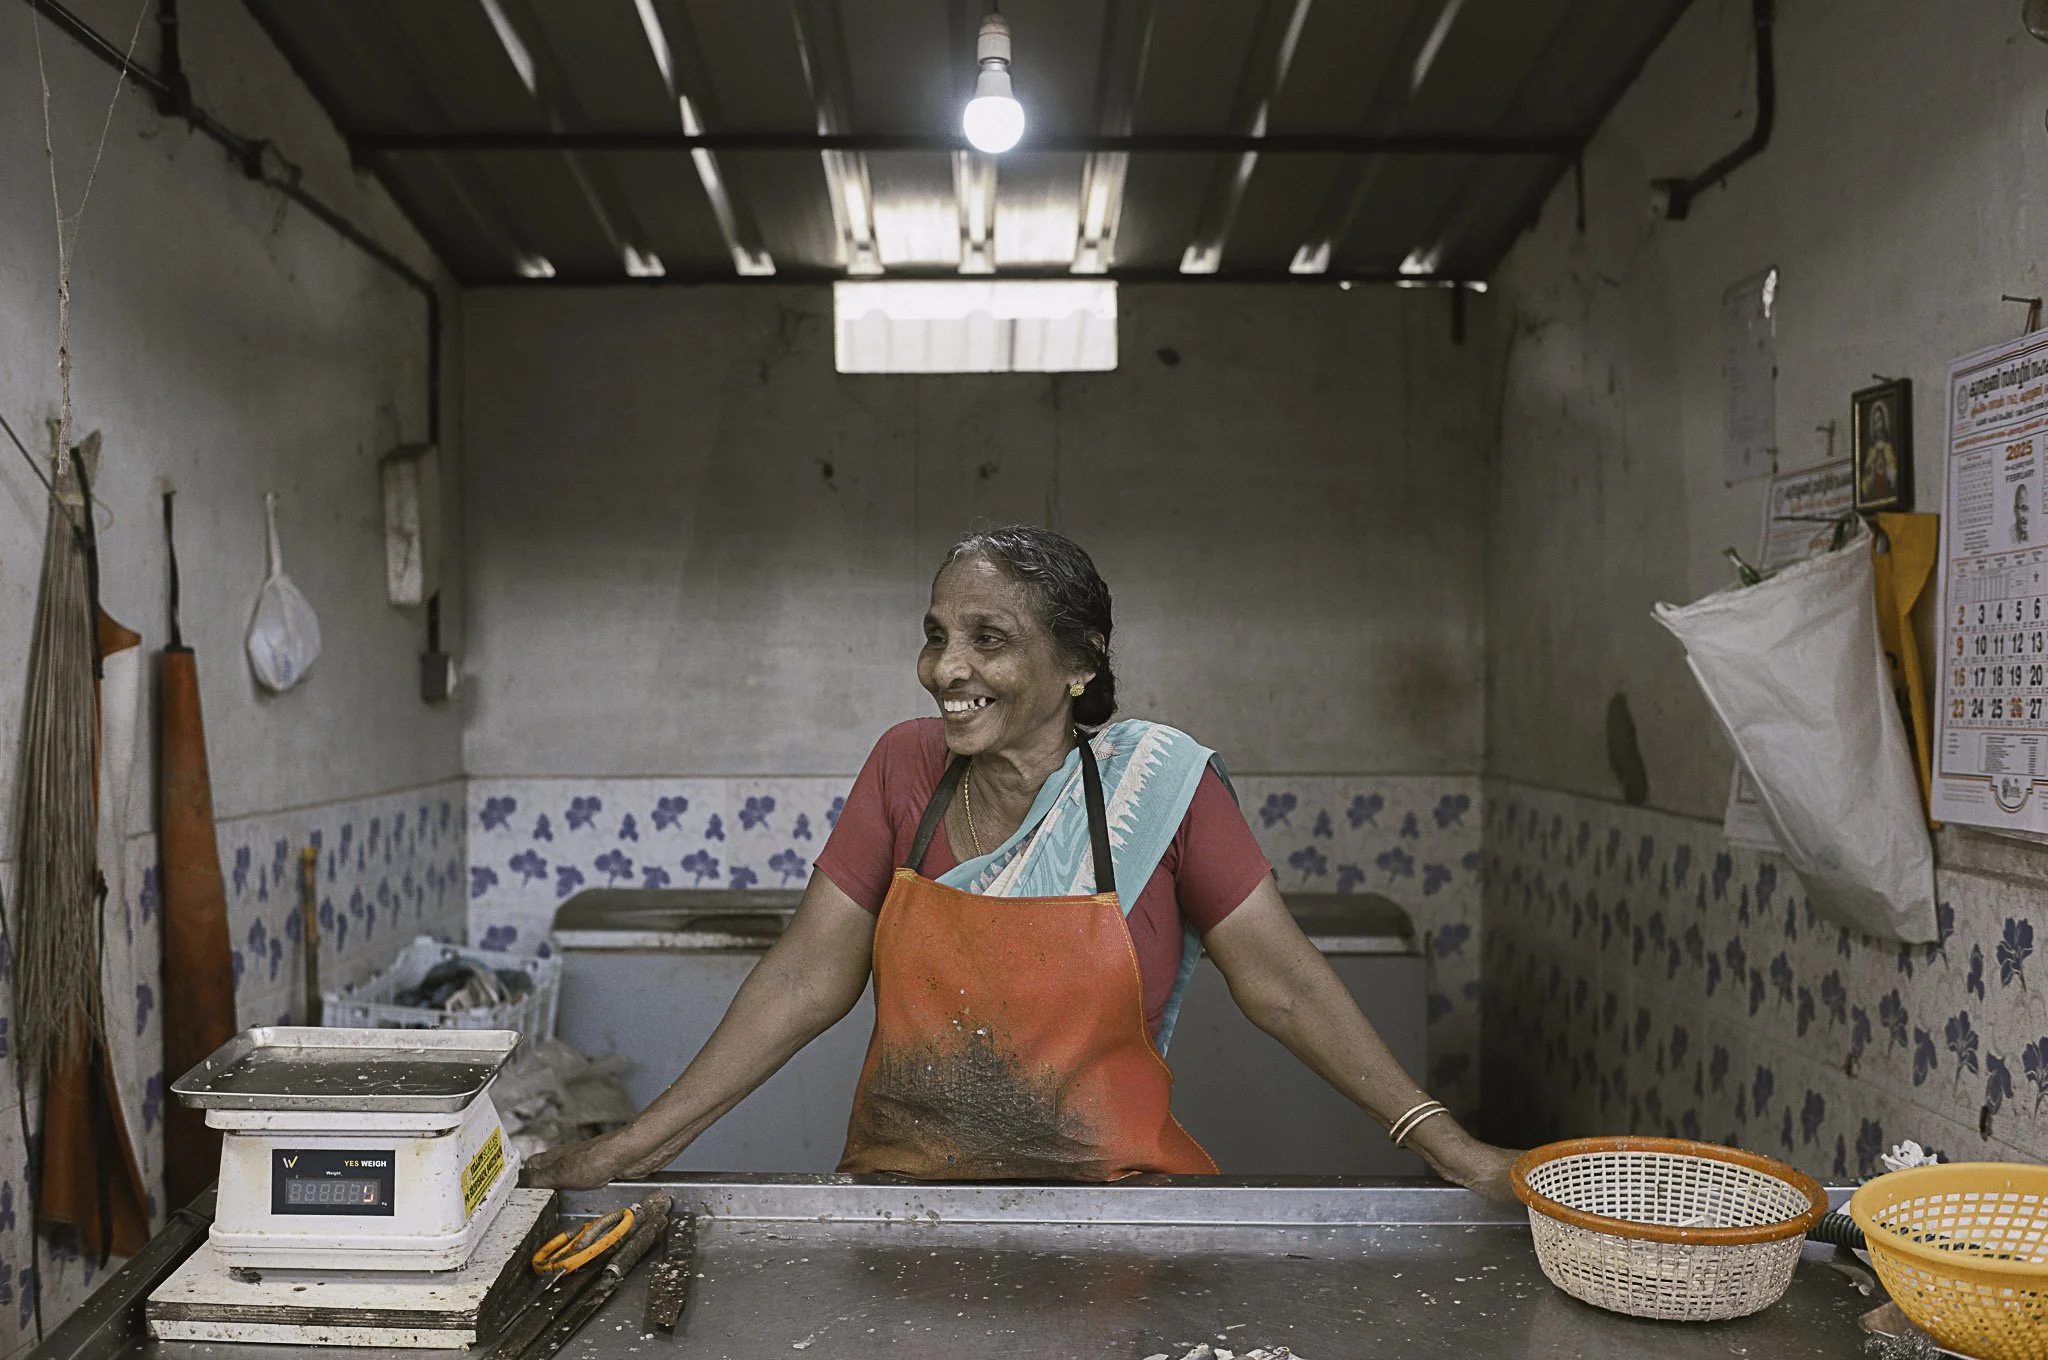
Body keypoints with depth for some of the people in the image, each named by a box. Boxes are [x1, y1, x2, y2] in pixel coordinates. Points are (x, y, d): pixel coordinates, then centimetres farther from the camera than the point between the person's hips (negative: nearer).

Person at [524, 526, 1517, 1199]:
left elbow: (1281, 983, -3)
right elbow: (808, 980, 0)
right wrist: (636, 1146, -4)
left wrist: (1443, 1144, -8)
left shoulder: (1159, 781, -6)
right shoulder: (905, 767, 0)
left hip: (1114, 1189, -1)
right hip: (902, 1183, 1)